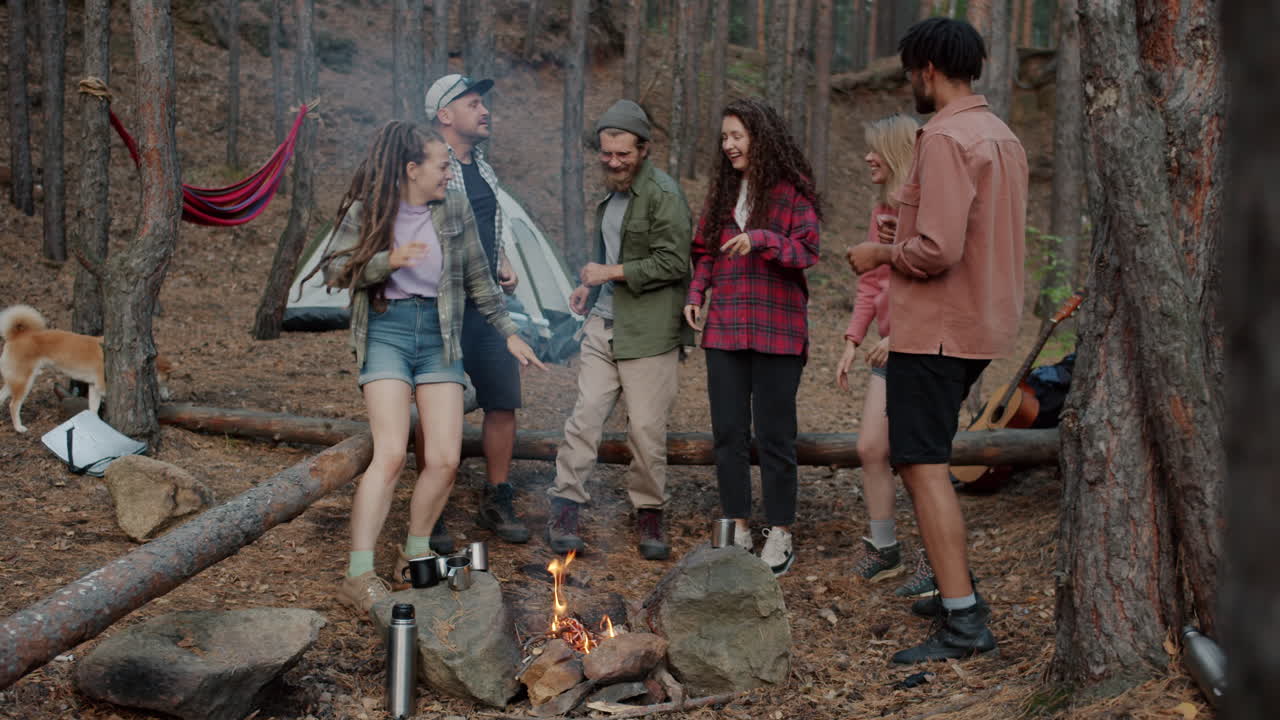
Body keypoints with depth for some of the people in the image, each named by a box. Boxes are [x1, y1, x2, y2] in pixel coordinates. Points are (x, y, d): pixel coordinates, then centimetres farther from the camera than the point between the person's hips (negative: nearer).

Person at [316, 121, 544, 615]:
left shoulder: (455, 209, 7)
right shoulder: (367, 211, -2)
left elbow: (477, 278, 15)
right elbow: (333, 270, -4)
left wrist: (508, 332, 15)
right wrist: (388, 260, -18)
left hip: (438, 335, 4)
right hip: (386, 332, -4)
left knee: (445, 459, -3)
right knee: (391, 453, -17)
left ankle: (416, 553, 20)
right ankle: (358, 577, -14)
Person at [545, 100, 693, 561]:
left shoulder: (663, 195, -10)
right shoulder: (612, 193, 18)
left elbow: (674, 262, -18)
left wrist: (612, 273, -16)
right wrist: (591, 285, 15)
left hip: (648, 333, -7)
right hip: (603, 325, 7)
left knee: (647, 429, 0)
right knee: (585, 416, 0)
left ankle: (649, 516, 15)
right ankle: (564, 511, 5)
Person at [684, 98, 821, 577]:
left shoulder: (792, 191, -4)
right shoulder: (723, 190, 13)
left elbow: (807, 252, -10)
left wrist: (761, 238, -25)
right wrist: (696, 292, 2)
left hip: (776, 329, -5)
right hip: (724, 328, 5)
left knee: (774, 434, 0)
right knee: (728, 432, 6)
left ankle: (779, 535, 11)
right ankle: (738, 528, 17)